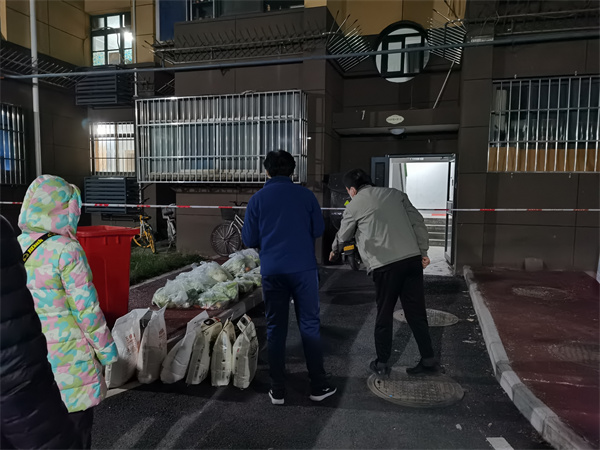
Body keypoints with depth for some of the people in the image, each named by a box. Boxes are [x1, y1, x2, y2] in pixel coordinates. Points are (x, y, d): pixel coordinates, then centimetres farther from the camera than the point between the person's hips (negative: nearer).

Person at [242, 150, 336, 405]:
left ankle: (278, 390, 16)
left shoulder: (257, 199, 1)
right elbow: (319, 230, 5)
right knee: (310, 326, 9)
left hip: (272, 271, 1)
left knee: (275, 329, 10)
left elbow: (249, 240, 3)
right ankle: (319, 386, 17)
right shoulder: (305, 195, 0)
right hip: (303, 268, 0)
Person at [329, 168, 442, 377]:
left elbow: (342, 236, 19)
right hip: (412, 259, 4)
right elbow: (418, 221, 8)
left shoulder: (354, 206, 6)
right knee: (416, 312, 12)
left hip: (385, 264, -4)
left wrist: (334, 251, 39)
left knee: (384, 315, 10)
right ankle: (429, 359, 17)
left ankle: (382, 364, 19)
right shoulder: (395, 194, 15)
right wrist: (423, 252, 9)